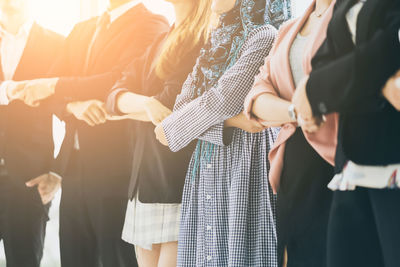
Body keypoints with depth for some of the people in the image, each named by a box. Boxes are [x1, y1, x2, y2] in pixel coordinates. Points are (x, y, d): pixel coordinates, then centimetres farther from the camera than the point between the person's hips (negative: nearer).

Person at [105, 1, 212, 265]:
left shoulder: (208, 39, -6)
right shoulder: (159, 43, 20)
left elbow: (174, 102, -15)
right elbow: (116, 96, 8)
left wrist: (130, 108, 1)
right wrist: (146, 103, -13)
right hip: (146, 178, 8)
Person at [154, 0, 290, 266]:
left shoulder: (264, 36, -10)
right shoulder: (220, 40, 15)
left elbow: (221, 101, -14)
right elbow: (183, 104, 7)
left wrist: (170, 127, -1)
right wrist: (230, 120, -12)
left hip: (242, 161, -7)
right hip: (206, 162, 7)